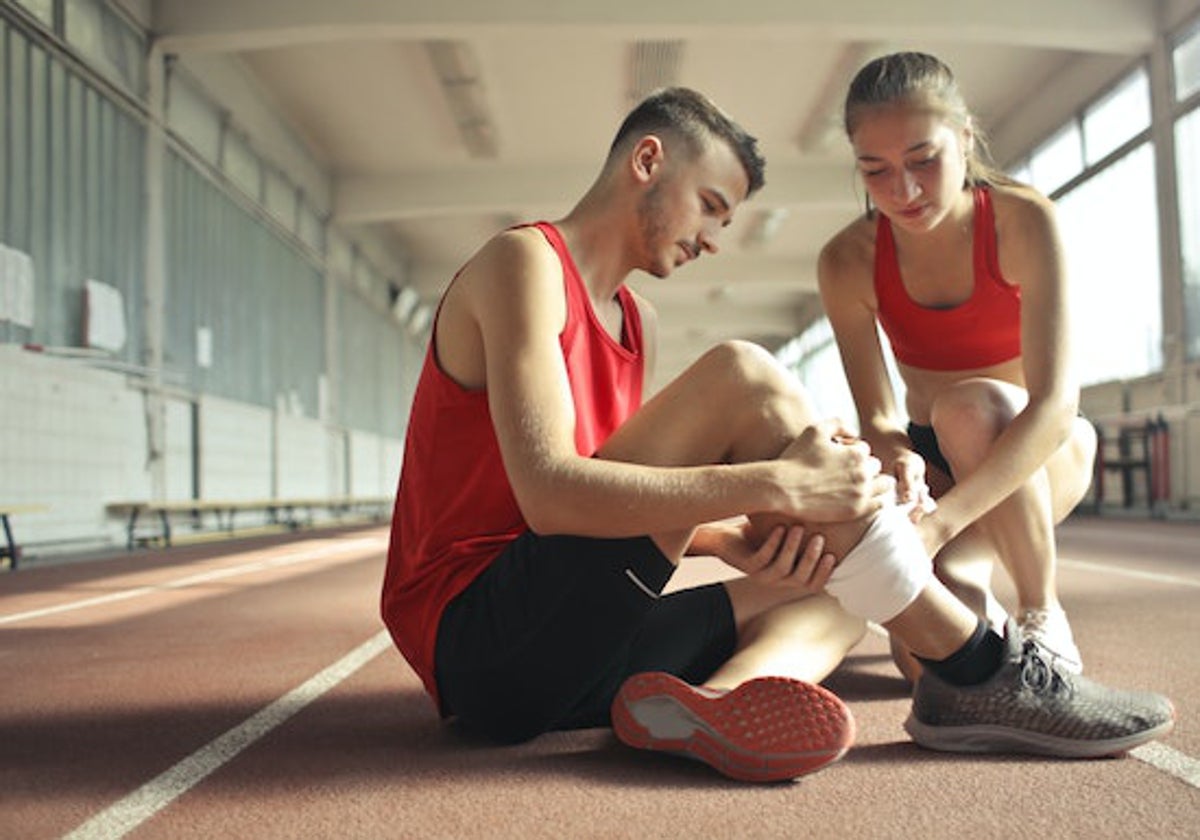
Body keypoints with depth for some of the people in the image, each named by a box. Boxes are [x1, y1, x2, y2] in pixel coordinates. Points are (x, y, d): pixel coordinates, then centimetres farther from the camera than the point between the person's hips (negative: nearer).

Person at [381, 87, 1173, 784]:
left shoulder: (634, 321, 20)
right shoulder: (523, 261, -8)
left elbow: (633, 501, 11)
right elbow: (549, 495, -23)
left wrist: (737, 541, -10)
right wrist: (778, 483, -25)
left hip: (566, 657, 9)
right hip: (479, 637, -9)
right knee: (741, 380, -20)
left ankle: (722, 697, -27)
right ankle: (977, 672, -14)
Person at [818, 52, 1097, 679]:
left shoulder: (1023, 220, -22)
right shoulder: (847, 263, -15)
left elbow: (1056, 402, -32)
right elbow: (876, 417, -15)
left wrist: (940, 521, -46)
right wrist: (897, 460, -41)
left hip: (1040, 452, -1)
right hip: (934, 460, 1)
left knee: (968, 405, -38)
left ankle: (1043, 616, -15)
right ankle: (971, 582, 13)